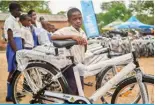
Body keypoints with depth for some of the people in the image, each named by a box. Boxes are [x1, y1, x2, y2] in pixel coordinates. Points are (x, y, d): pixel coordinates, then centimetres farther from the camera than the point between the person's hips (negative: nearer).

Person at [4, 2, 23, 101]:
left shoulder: (16, 20, 17)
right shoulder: (10, 20, -11)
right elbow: (10, 38, -18)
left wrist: (20, 50, 20)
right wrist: (16, 52, -21)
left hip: (18, 46, 9)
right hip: (13, 48, -9)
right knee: (13, 71, -5)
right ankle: (9, 96, 4)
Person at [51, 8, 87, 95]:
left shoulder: (82, 32, 10)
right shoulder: (65, 30, -11)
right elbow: (53, 37, -32)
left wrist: (85, 44, -4)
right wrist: (72, 36, -40)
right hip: (70, 67, -7)